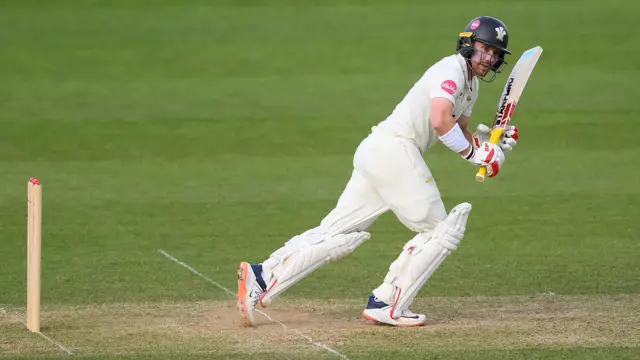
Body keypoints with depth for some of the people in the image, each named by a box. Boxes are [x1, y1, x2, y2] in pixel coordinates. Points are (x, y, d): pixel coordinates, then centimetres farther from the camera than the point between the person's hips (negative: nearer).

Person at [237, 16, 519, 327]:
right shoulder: (452, 70, -9)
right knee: (441, 230, -2)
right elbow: (440, 122, -23)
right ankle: (387, 305, -3)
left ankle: (263, 277, -6)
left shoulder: (471, 82, 23)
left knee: (338, 233, 4)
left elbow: (459, 132, 25)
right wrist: (473, 153, -12)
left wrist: (494, 144, 8)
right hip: (394, 149, -9)